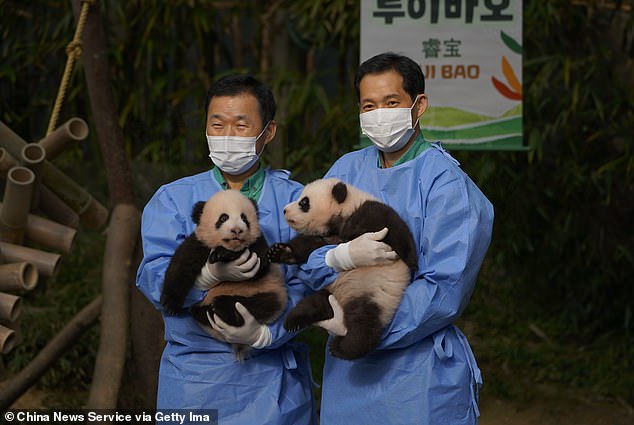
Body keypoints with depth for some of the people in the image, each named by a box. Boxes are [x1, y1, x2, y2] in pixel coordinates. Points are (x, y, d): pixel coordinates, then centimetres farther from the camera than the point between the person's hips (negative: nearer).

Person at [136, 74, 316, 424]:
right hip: (194, 378, 1)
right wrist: (209, 273, -27)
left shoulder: (296, 201, 3)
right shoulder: (172, 199, 6)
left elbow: (305, 286, -8)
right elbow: (153, 278, -9)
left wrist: (264, 333, -25)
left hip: (274, 380, 0)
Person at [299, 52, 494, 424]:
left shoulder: (447, 184, -9)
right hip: (347, 370, 5)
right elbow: (306, 261, 2)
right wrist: (343, 257, -21)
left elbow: (445, 291, -17)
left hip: (420, 370, -5)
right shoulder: (347, 170, 8)